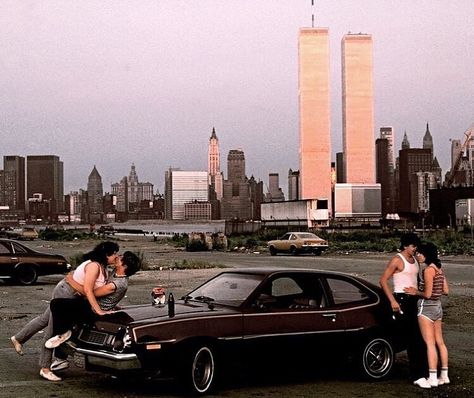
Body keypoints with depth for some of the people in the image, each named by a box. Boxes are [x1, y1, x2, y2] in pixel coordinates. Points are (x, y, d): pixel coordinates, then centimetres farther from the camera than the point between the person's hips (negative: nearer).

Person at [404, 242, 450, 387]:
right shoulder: (439, 269, 8)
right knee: (439, 342, 13)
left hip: (427, 307, -9)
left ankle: (433, 378, -4)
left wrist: (415, 292, -5)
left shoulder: (428, 270, -18)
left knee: (430, 343, -6)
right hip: (438, 306, 9)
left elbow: (427, 294, -20)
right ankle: (444, 376, 19)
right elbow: (446, 290, 12)